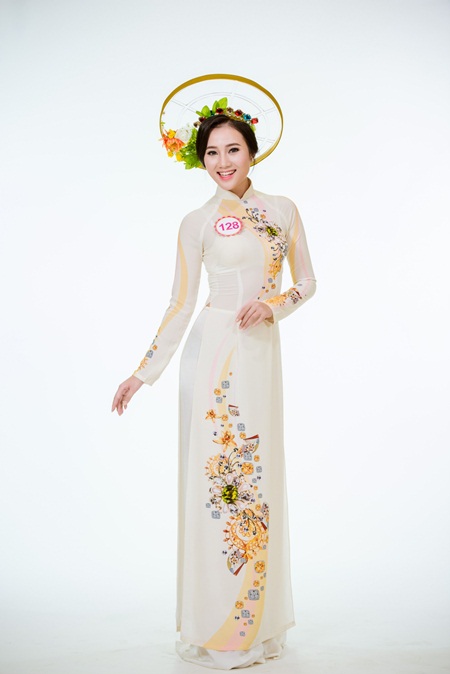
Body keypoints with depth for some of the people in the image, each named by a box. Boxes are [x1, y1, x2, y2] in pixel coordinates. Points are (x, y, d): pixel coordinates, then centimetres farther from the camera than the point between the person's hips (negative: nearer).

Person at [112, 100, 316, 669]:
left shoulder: (283, 210, 10)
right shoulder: (198, 222, 2)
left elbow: (307, 281, 12)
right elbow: (180, 305, 1)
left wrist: (275, 304, -9)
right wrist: (143, 373, -3)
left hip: (263, 351, 3)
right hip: (214, 351, -3)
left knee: (259, 475, 9)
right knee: (219, 475, -2)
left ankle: (257, 620, 24)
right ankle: (216, 627, 13)